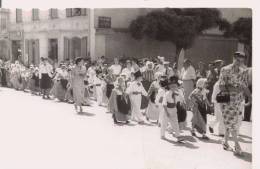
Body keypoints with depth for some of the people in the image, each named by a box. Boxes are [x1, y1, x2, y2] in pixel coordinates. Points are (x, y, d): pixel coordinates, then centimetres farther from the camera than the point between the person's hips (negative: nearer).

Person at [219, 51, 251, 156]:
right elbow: (221, 87, -9)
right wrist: (233, 89, -20)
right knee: (231, 122, -6)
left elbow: (245, 87, 9)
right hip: (227, 100, -5)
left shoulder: (243, 72, 7)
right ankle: (237, 146, -2)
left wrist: (249, 97, -5)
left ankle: (225, 142, 26)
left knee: (231, 122, 10)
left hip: (238, 101, 5)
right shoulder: (225, 70, -7)